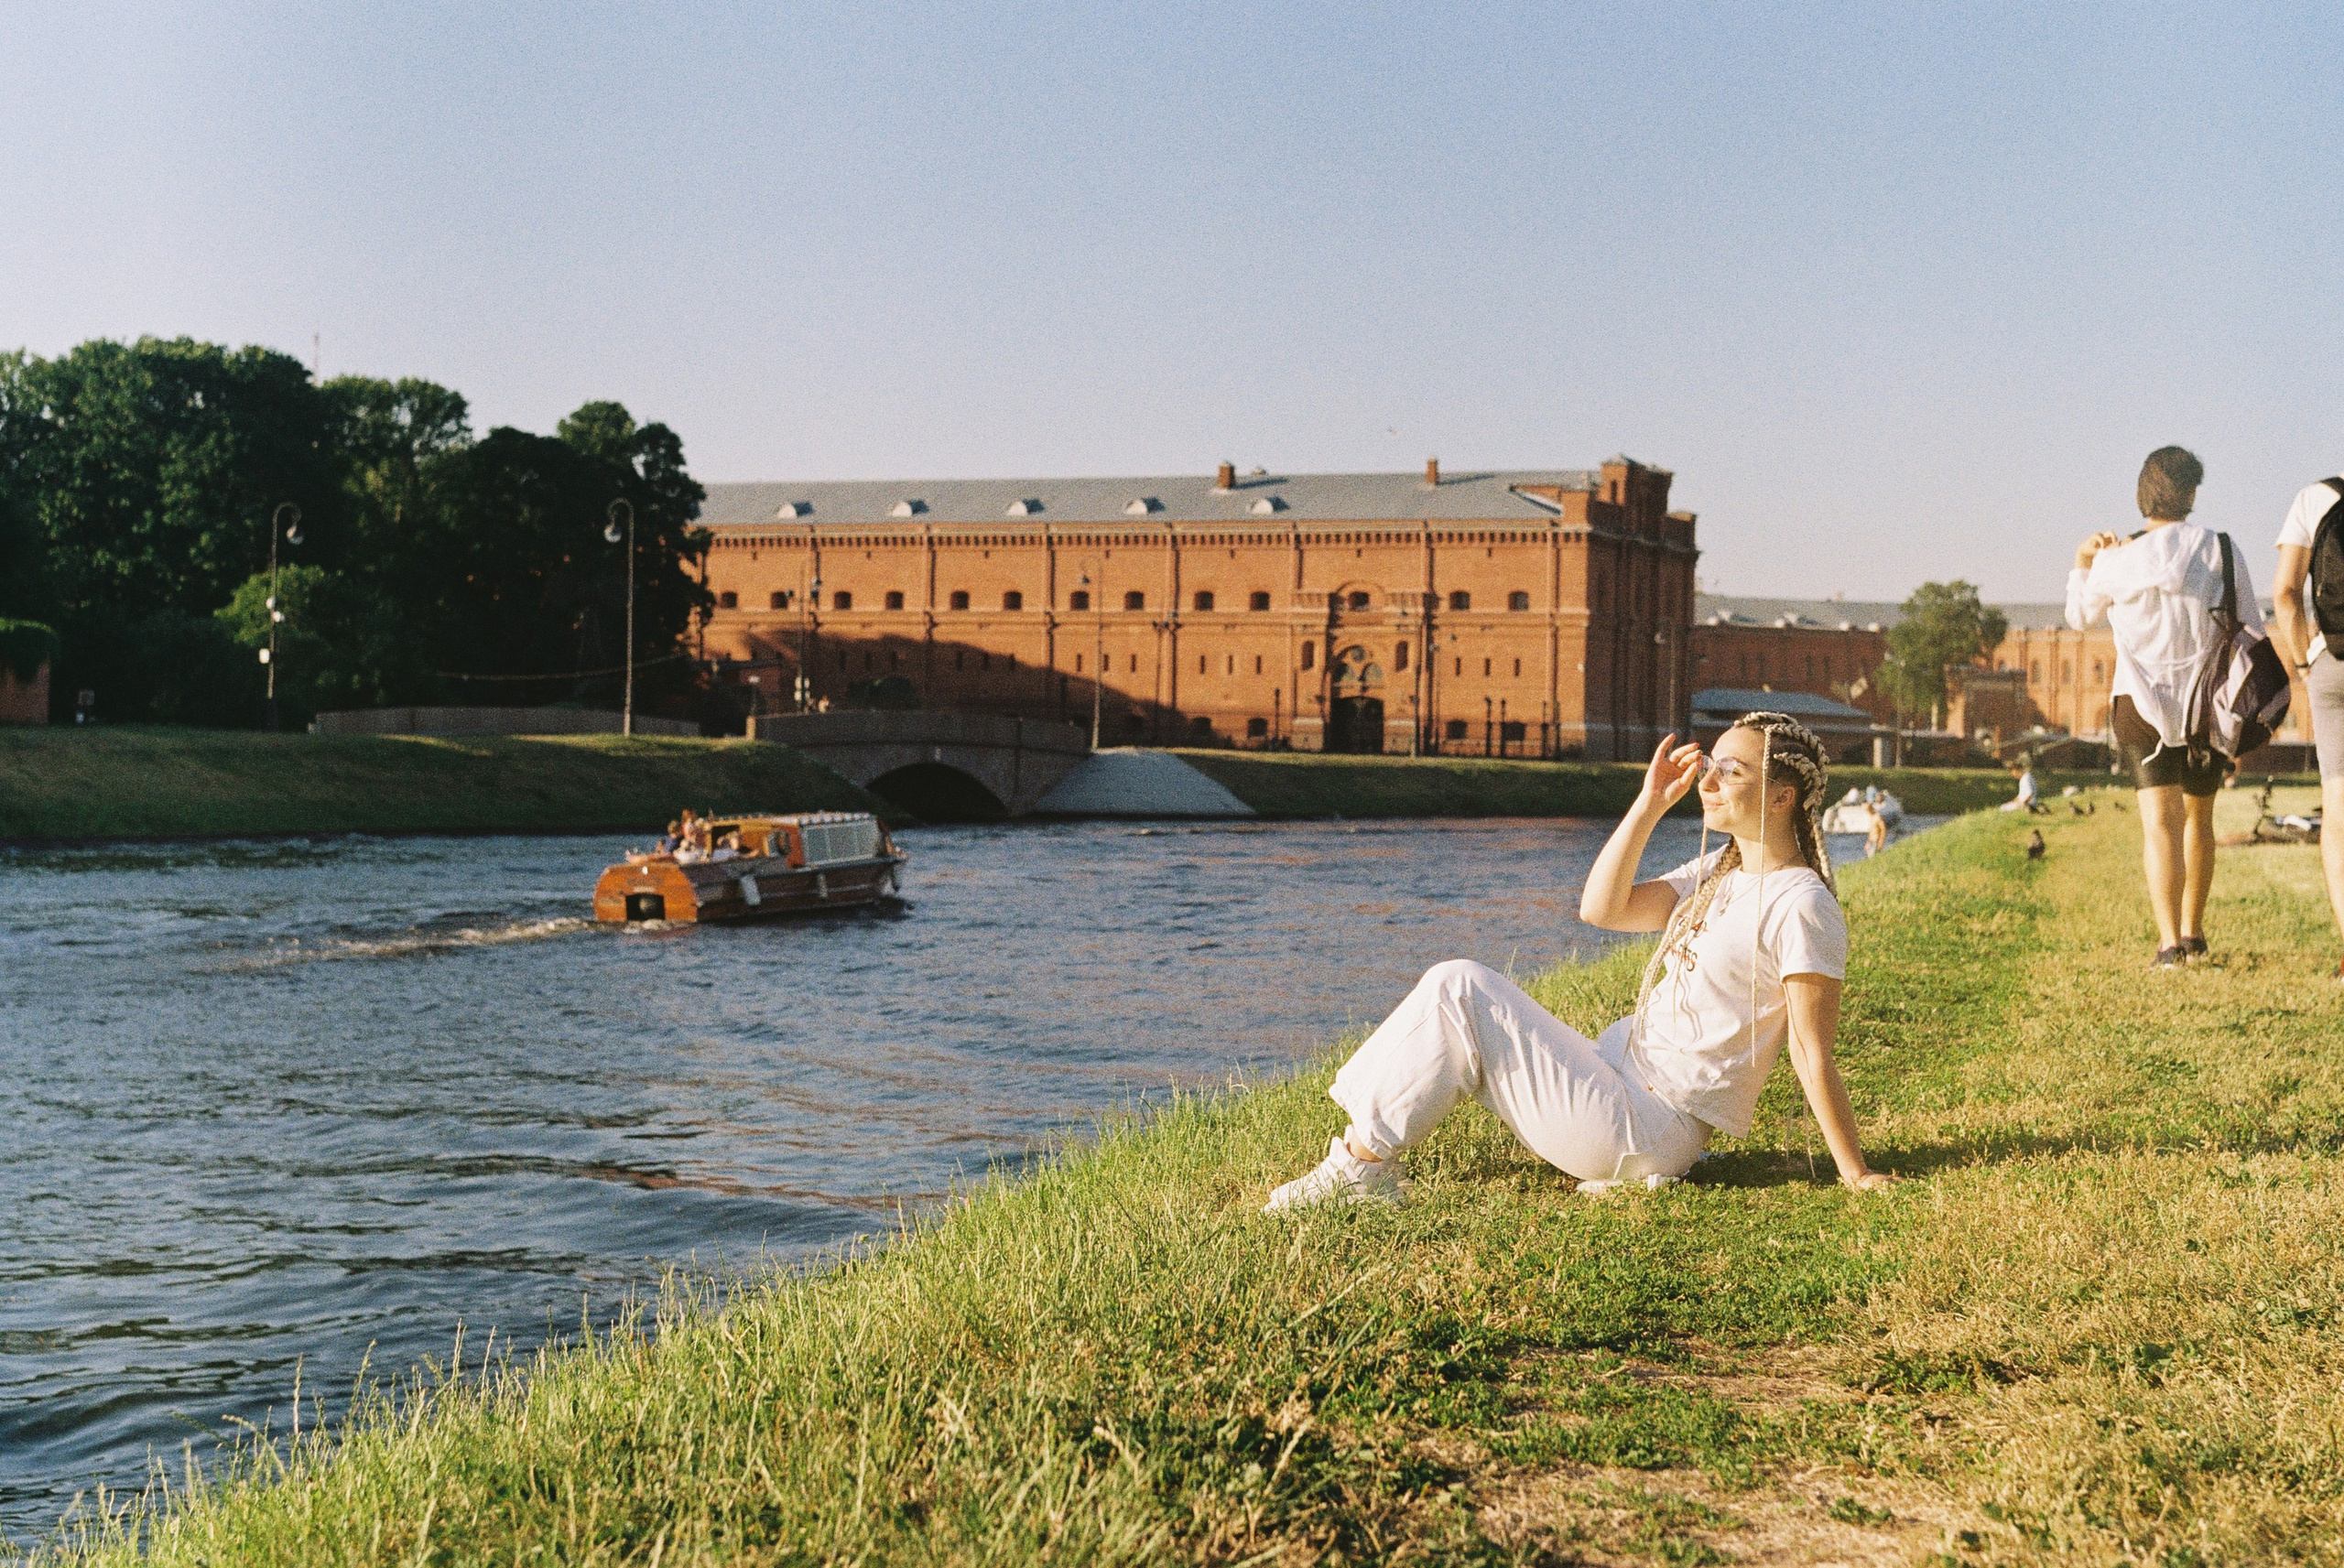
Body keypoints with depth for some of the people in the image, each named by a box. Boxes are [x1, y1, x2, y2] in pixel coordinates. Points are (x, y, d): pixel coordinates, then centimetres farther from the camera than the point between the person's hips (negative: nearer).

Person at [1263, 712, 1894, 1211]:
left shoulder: (1800, 906, -16)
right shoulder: (1718, 873, 13)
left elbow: (1814, 1057, -17)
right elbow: (1601, 909, 7)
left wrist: (1856, 1176, -17)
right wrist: (1650, 804, 2)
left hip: (1648, 1136, -9)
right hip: (1618, 1076, 9)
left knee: (1456, 991, -13)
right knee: (1456, 984, 5)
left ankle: (1366, 1162, -5)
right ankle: (1362, 1154, -2)